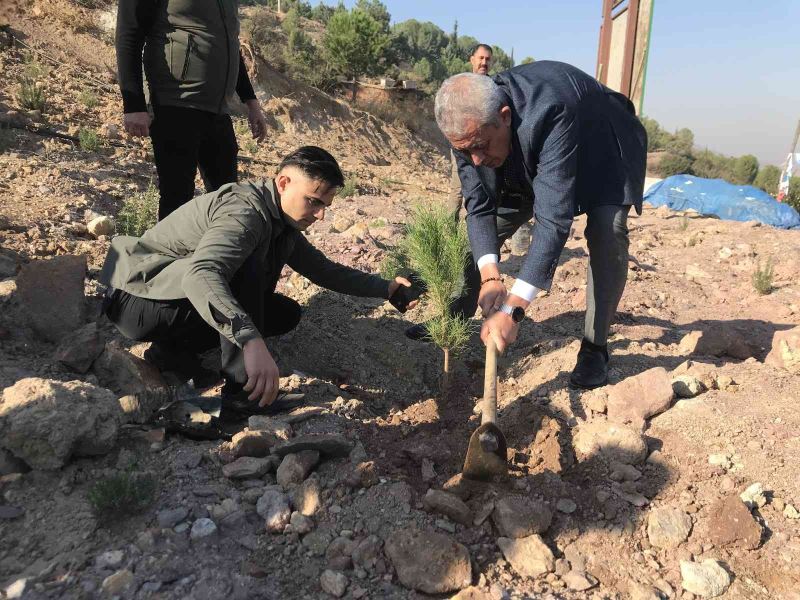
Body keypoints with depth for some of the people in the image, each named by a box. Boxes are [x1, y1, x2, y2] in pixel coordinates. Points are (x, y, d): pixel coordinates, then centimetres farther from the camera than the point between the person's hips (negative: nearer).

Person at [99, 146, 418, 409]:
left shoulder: (281, 221, 3)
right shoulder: (244, 211, -28)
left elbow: (323, 269, 12)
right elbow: (200, 274, -45)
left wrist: (386, 288, 5)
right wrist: (251, 339, -58)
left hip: (183, 295, 9)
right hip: (139, 298, -9)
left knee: (287, 314, 2)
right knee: (246, 264, -31)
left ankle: (175, 348, 4)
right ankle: (242, 389, -25)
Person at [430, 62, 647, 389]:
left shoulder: (550, 114, -45)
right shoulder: (470, 127, -27)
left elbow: (553, 219, -49)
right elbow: (479, 205, -22)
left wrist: (513, 308, -52)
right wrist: (489, 275, -38)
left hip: (602, 152, -5)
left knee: (608, 234, -27)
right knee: (483, 226, -2)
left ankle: (595, 347, -9)